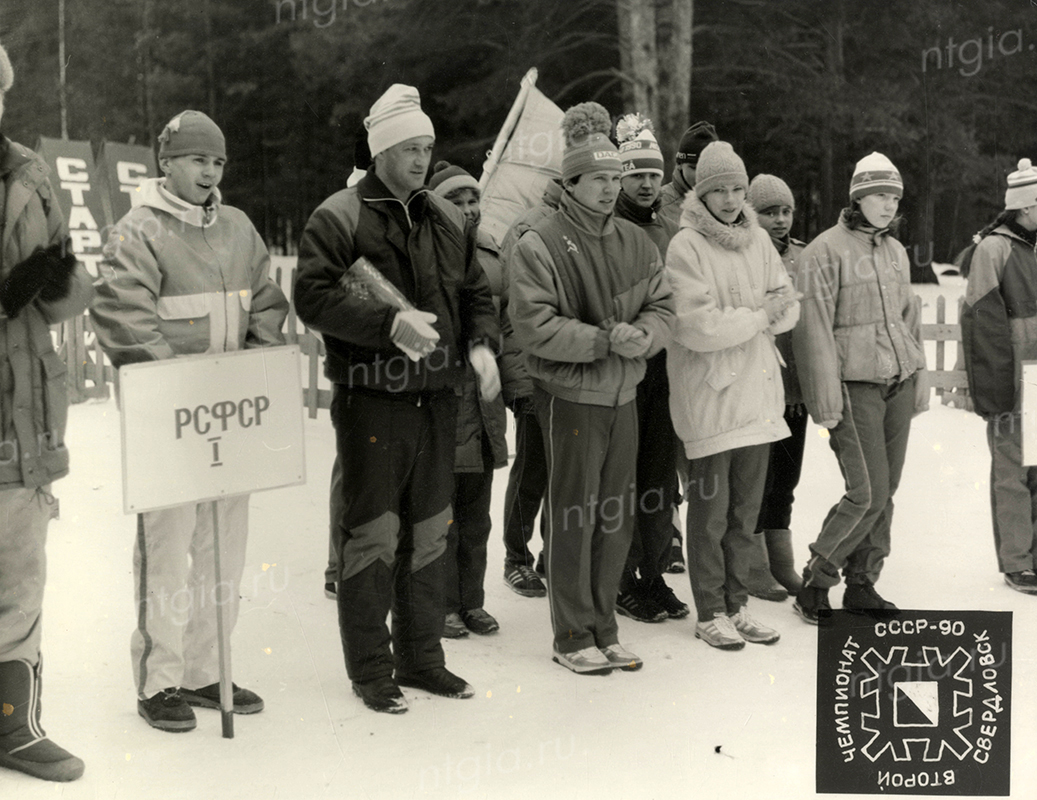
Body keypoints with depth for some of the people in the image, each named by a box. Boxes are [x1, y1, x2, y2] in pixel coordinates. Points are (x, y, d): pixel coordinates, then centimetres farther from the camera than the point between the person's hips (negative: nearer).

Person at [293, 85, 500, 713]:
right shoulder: (339, 218, -6)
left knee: (430, 532, 13)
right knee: (374, 534, -2)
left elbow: (476, 294, 19)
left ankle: (422, 656, 26)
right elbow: (315, 296, -15)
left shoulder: (448, 220, 14)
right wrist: (389, 322, -23)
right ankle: (370, 669, 11)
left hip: (436, 397, 6)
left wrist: (481, 343, -1)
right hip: (371, 398, -6)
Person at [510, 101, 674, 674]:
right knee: (574, 517, 0)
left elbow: (661, 305, 9)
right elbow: (535, 326, -17)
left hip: (623, 395, 6)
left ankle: (605, 630, 24)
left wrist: (642, 335, -13)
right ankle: (573, 637, 13)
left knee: (615, 516, 11)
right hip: (570, 396, -6)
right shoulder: (540, 245, -10)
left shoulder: (634, 241, 9)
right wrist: (605, 341, -20)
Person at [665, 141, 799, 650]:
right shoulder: (686, 246, -11)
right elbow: (698, 327, -20)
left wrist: (738, 317, -12)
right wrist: (760, 314, -10)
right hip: (709, 394, -6)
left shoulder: (758, 240, 10)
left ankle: (736, 604, 25)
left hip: (757, 392, 6)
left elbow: (788, 308, 8)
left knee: (745, 508, 13)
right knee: (711, 511, 3)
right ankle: (710, 613, 15)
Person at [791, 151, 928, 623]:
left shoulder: (896, 251, 14)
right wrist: (826, 401, -14)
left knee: (885, 492, 7)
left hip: (898, 384, 7)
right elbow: (813, 330, -11)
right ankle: (815, 581, 4)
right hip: (854, 385, -7)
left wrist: (919, 381, 17)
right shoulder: (825, 251, -8)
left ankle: (861, 585, 19)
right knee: (868, 493, -10)